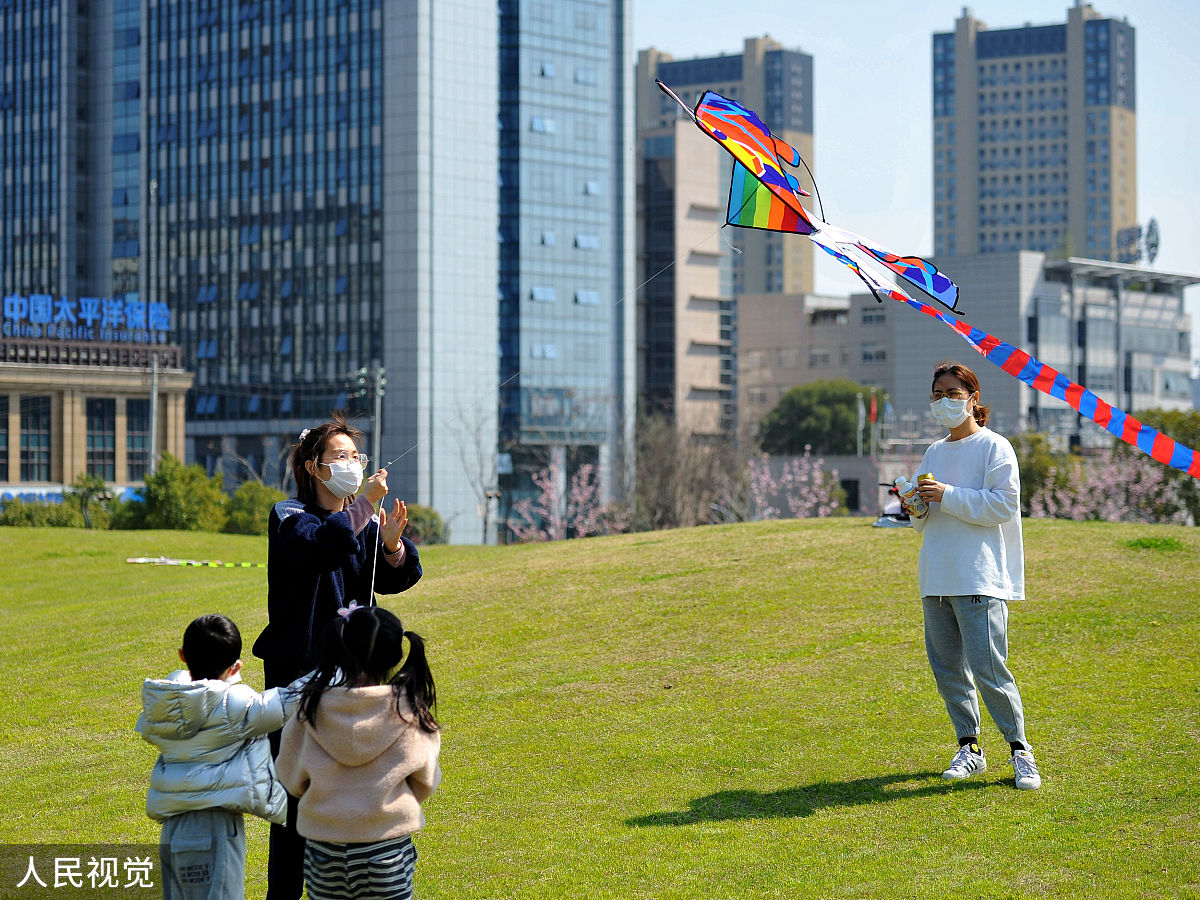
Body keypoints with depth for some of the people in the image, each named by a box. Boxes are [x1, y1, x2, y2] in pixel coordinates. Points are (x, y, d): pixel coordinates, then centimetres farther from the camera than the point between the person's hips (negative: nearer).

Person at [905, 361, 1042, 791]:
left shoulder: (994, 447, -2)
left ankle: (1019, 748, 1)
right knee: (947, 669, 6)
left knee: (987, 668, -12)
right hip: (936, 576, 7)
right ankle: (969, 748, 17)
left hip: (980, 578, -7)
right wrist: (915, 507, 1)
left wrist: (948, 496, -18)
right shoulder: (933, 453, 18)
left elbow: (1003, 504, -13)